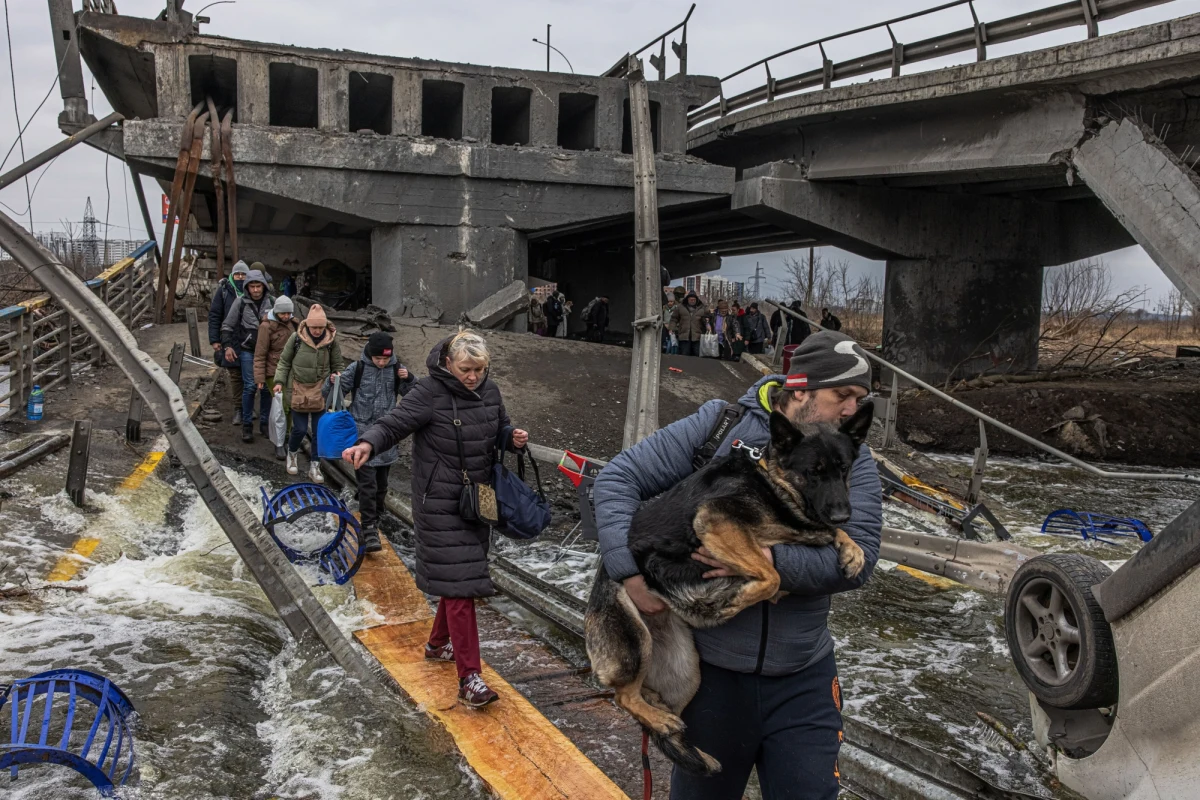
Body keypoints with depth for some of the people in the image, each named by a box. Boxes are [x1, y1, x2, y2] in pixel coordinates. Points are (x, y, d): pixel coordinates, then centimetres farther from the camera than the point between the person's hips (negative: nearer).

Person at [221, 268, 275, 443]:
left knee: (266, 387, 6)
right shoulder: (241, 302, -4)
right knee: (250, 386, -7)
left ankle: (264, 422, 18)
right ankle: (247, 425, 3)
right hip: (248, 350, -2)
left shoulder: (272, 302, 1)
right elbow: (227, 325, 2)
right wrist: (228, 346, -6)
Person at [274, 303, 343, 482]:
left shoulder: (331, 340, -6)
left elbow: (338, 364, 6)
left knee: (319, 431, 6)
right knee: (300, 429, 0)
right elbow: (284, 362, 1)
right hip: (298, 391, -1)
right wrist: (279, 381, -8)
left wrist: (337, 374, -15)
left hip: (320, 392, 2)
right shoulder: (296, 338, -10)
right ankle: (292, 453, 32)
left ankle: (314, 467, 21)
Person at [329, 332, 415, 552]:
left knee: (381, 484, 14)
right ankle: (369, 529, -9)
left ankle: (373, 519, 32)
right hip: (363, 433, -3)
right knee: (367, 483, -9)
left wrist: (409, 380, -15)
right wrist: (333, 383, -22)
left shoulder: (397, 369, 0)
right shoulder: (357, 368, -6)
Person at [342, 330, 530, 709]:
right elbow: (393, 423, -23)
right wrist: (367, 443, -43)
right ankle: (469, 679, -8)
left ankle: (438, 643, 41)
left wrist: (514, 437, -4)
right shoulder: (430, 393, -15)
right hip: (440, 503, -7)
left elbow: (501, 429, 19)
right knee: (458, 582, -10)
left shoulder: (490, 391, 6)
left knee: (464, 575, 17)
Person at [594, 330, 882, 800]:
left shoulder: (854, 461, -3)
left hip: (803, 680, 2)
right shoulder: (718, 427, -9)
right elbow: (618, 479, -7)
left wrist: (770, 561, -30)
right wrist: (630, 571, -19)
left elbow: (859, 558, -15)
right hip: (713, 669, -1)